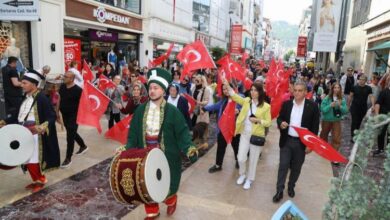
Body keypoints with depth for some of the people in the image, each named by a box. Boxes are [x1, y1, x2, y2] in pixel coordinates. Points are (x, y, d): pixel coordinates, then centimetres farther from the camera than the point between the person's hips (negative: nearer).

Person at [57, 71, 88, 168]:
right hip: (65, 115, 7)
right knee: (72, 133, 22)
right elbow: (60, 99, 13)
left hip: (74, 116, -7)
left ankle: (68, 158, 8)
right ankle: (83, 146, 44)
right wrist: (57, 112, 14)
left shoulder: (78, 90, -18)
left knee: (70, 137, -3)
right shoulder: (62, 87, 3)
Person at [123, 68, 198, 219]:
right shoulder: (141, 110, 3)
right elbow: (134, 132, 5)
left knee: (166, 185, 8)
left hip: (166, 157, -3)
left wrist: (189, 148, -26)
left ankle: (171, 201, 46)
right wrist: (128, 148, -8)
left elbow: (182, 133, -12)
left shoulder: (172, 111, -9)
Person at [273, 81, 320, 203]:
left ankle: (291, 187, 36)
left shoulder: (312, 106, -6)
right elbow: (279, 118, 8)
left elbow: (315, 126, -4)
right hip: (286, 141, 1)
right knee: (283, 166, 2)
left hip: (302, 143, -1)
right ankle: (279, 191, 13)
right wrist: (281, 123, -16)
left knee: (296, 168, 14)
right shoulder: (286, 104, 1)